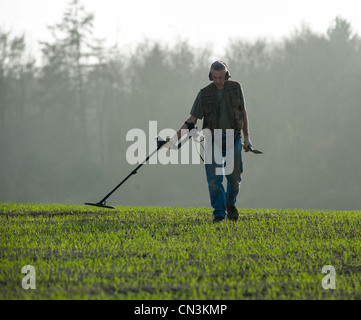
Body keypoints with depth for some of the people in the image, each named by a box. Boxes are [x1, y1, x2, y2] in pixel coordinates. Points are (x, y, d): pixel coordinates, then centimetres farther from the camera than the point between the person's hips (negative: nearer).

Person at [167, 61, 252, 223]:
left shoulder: (236, 88, 1)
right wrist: (175, 138, -7)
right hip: (213, 140, 0)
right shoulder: (204, 94, -2)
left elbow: (243, 112, 11)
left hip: (233, 139, 1)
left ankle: (230, 204, 31)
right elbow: (192, 119, 1)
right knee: (214, 179, -7)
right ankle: (219, 213, 2)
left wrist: (247, 137, 9)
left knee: (234, 177, 5)